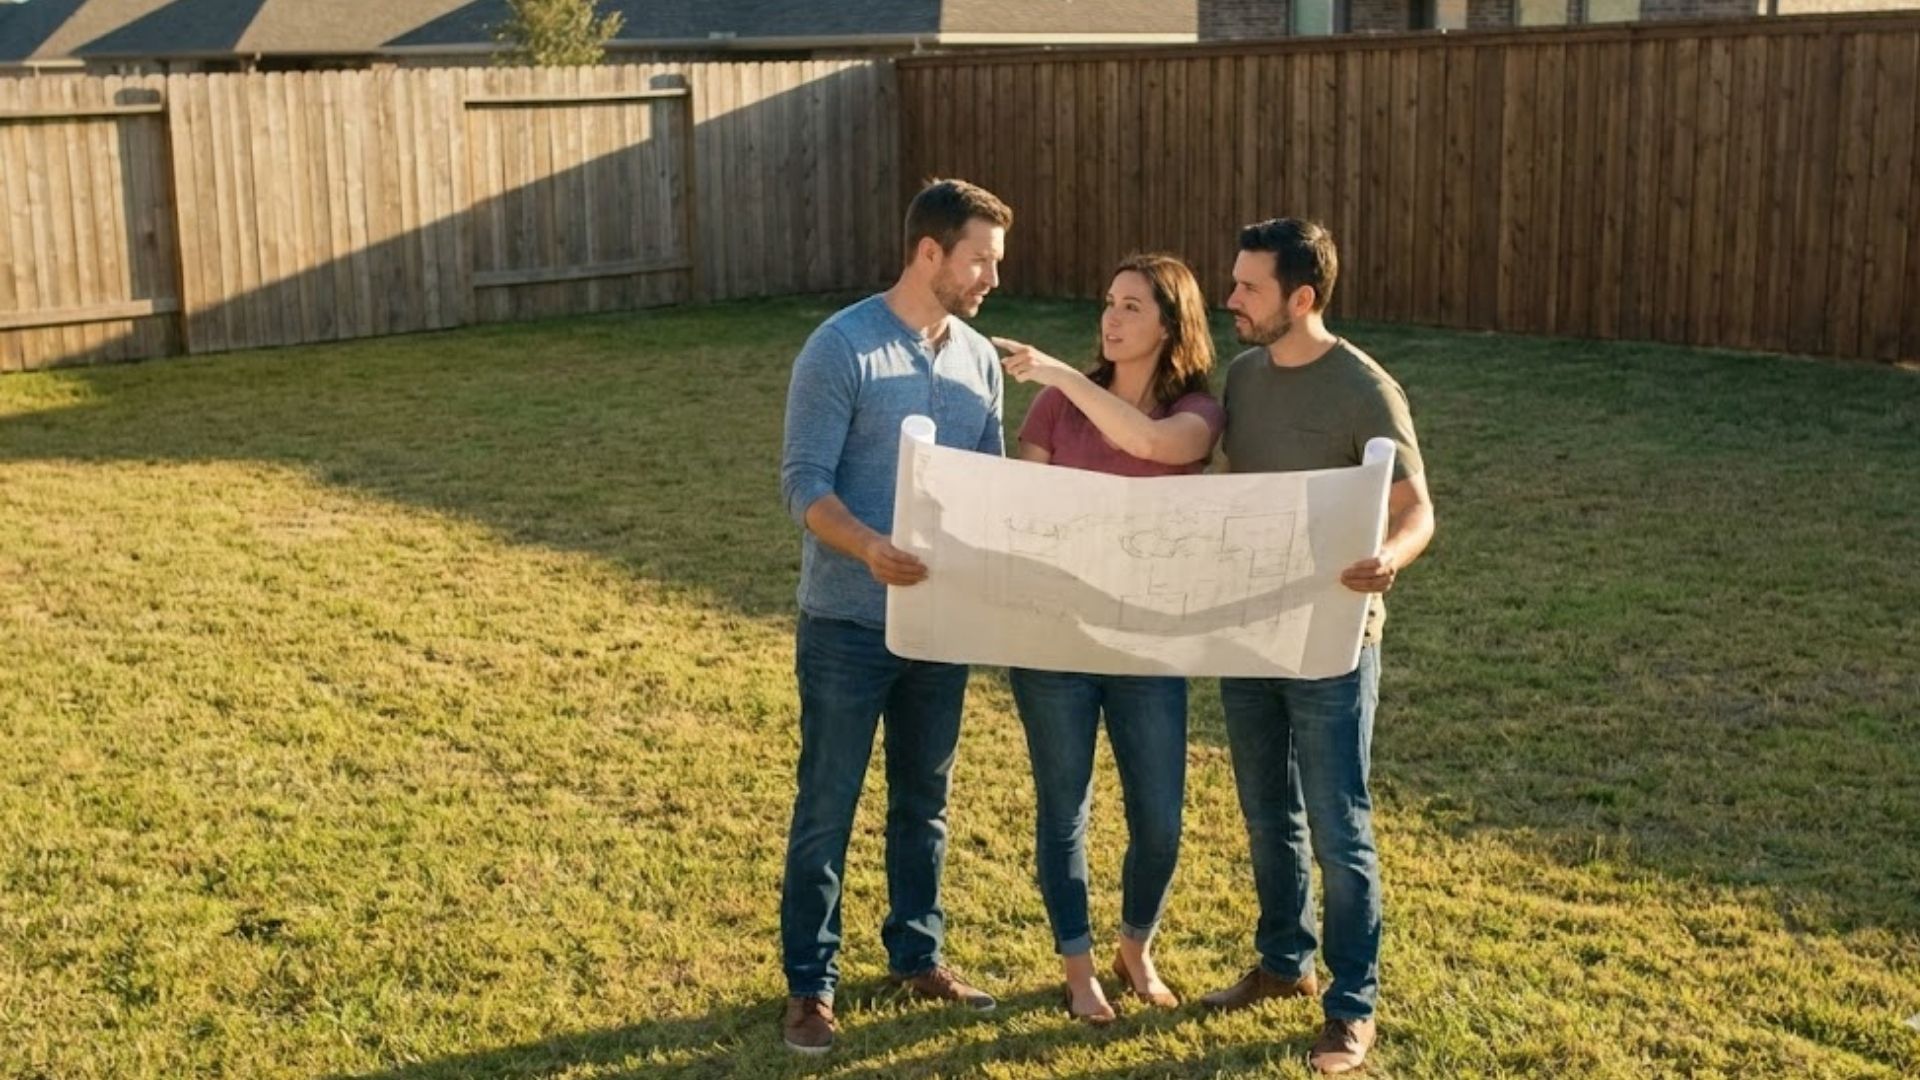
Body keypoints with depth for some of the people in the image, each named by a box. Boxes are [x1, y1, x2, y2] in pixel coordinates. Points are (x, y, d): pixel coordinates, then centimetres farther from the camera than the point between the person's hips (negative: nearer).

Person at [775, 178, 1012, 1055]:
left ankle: (918, 958, 32)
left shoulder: (980, 359, 6)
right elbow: (803, 481, -16)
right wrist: (868, 548, -34)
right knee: (827, 805, 4)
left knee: (924, 799, 16)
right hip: (848, 622, -6)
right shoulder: (841, 348, -13)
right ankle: (809, 983, 16)